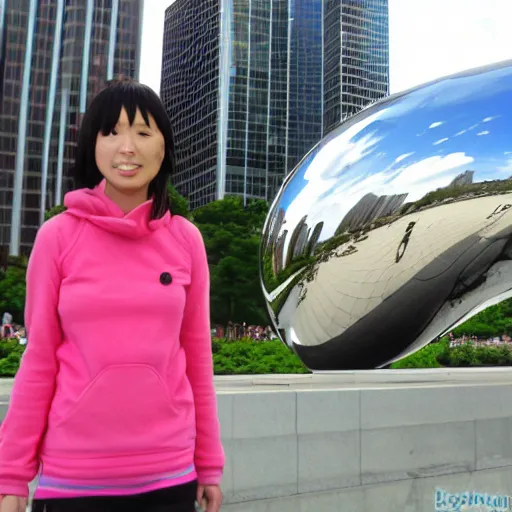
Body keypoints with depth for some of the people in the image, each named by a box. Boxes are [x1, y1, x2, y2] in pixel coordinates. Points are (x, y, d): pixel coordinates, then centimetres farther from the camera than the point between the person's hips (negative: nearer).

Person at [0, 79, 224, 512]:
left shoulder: (186, 240, -1)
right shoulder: (58, 236, -5)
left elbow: (197, 355, 4)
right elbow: (39, 360, -2)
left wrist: (209, 462, 7)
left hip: (169, 474, 2)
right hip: (71, 476, -1)